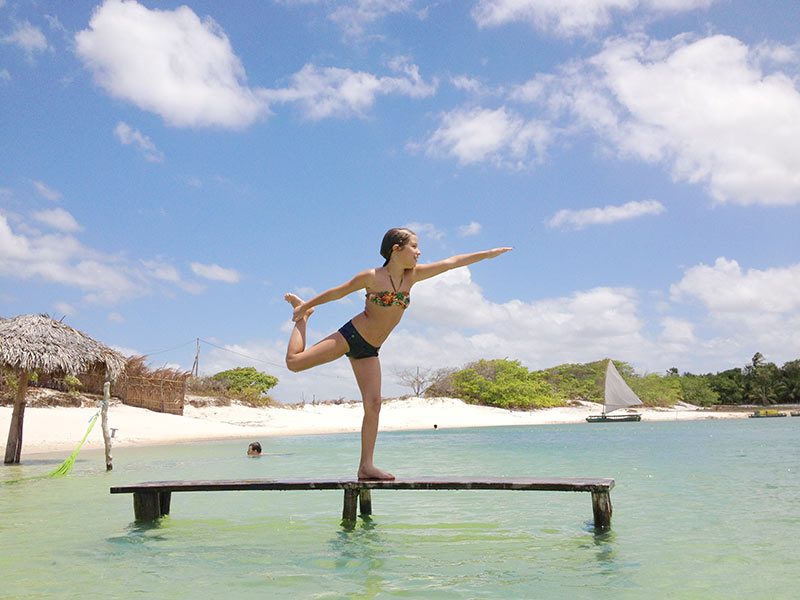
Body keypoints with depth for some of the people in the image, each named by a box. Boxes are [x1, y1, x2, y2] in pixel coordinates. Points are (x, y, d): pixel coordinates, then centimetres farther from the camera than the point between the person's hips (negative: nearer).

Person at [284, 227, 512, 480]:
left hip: (369, 350, 5)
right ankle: (303, 315, 19)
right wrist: (305, 305, 6)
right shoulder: (371, 277, -13)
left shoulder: (412, 275, 1)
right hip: (350, 335, -5)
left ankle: (366, 466, 5)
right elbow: (337, 292, -2)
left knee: (373, 405, -2)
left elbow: (453, 262, 2)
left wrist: (490, 253, 5)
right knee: (294, 362, -8)